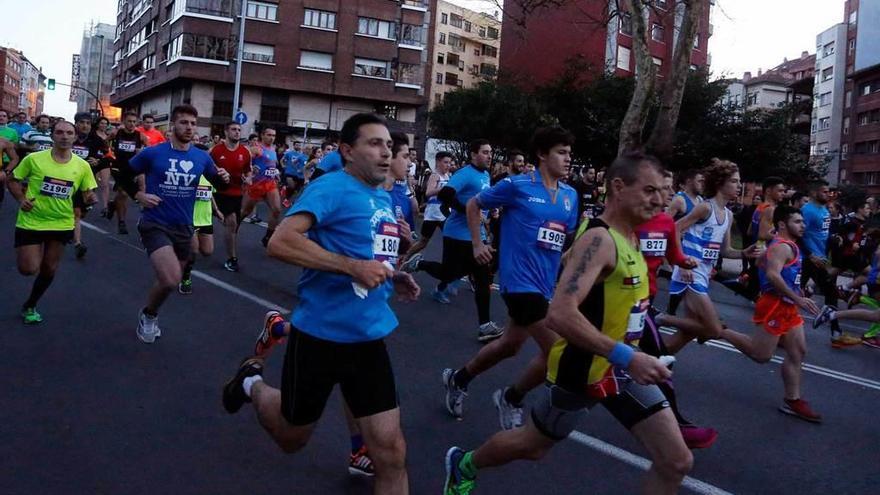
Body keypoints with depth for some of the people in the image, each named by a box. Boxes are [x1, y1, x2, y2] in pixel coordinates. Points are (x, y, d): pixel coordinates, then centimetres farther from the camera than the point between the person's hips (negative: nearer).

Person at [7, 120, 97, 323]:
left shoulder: (82, 166, -5)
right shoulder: (34, 159, -11)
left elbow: (88, 193, 5)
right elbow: (13, 180, 1)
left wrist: (90, 198, -18)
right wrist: (21, 199, -15)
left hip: (61, 224, 3)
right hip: (30, 222, -2)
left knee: (49, 270, 11)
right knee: (28, 269, -8)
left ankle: (29, 306, 34)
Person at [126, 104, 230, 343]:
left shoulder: (202, 157, 1)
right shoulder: (152, 153, -8)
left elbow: (218, 183, 14)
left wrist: (224, 179, -9)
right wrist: (138, 195, -8)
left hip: (183, 227, 5)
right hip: (155, 225, -5)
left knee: (171, 281, 19)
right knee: (170, 281, -23)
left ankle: (150, 316, 48)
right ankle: (148, 315, 8)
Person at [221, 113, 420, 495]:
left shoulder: (384, 199, 10)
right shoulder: (331, 187, -14)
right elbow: (280, 243, -27)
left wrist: (393, 277, 6)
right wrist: (353, 267, -30)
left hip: (370, 337, 6)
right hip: (321, 335, -6)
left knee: (392, 452, 0)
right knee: (291, 439, 18)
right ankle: (253, 384, 47)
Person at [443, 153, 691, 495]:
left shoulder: (630, 238, 4)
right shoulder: (598, 239, -25)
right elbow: (559, 314, -37)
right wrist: (626, 356, -38)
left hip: (621, 368, 8)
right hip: (582, 370, -8)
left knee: (677, 462, 4)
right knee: (531, 446, 15)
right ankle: (463, 465, 44)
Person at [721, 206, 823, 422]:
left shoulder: (788, 245, 16)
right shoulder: (782, 246, -17)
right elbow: (772, 275, -31)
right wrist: (798, 299, -32)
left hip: (786, 306, 10)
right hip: (774, 305, -10)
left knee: (798, 352, 10)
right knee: (761, 355, -4)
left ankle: (793, 401, 16)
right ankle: (720, 331, 9)